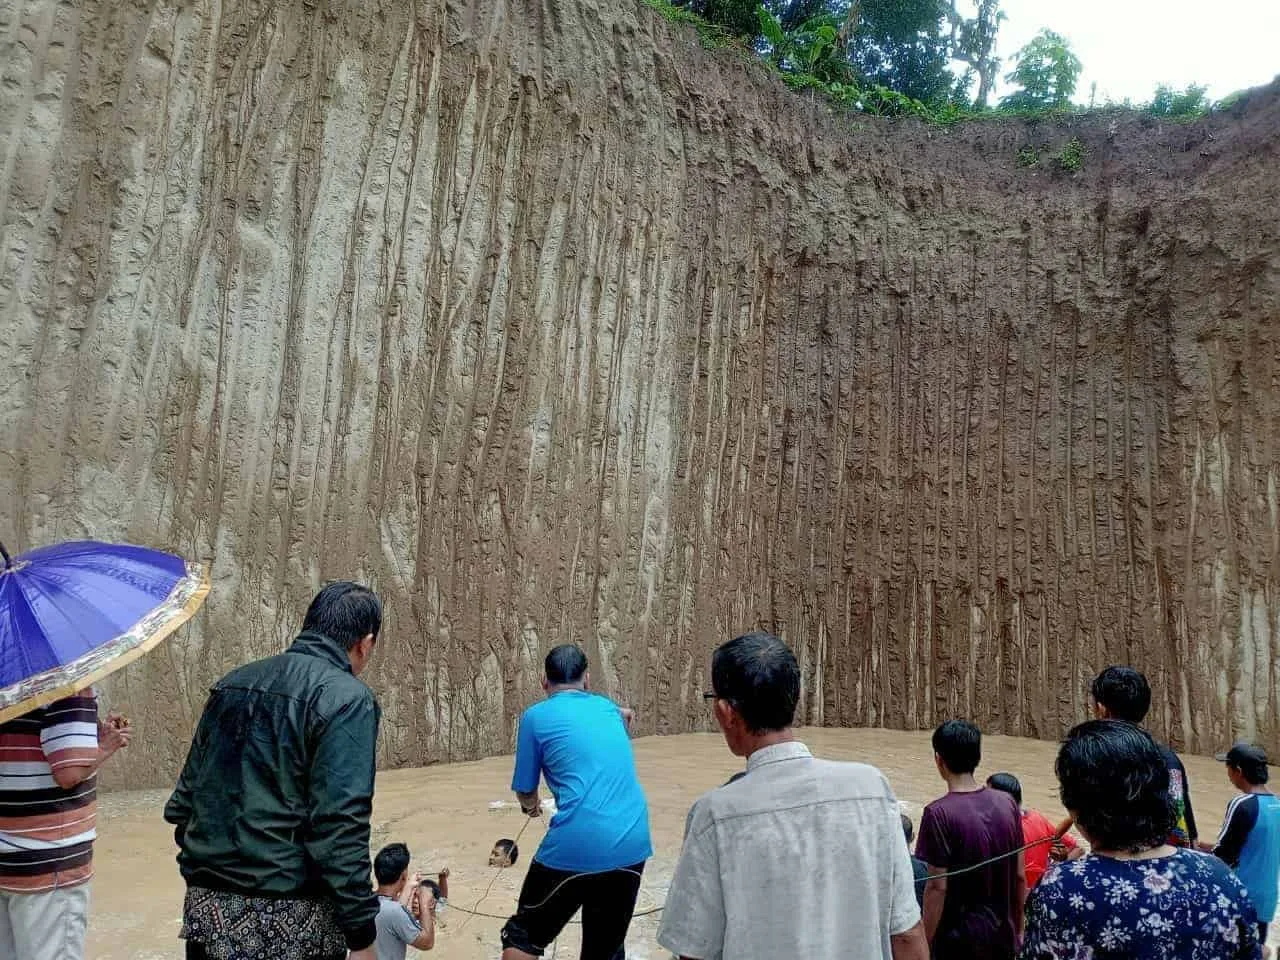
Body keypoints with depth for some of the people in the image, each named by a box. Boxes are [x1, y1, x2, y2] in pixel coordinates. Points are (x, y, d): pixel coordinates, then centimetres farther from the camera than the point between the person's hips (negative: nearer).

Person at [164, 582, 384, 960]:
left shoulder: (231, 684, 9)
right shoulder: (347, 699, -14)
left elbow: (184, 798, 13)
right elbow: (339, 828, -19)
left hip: (207, 907, 6)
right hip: (288, 921, -6)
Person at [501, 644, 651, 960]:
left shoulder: (536, 717, 4)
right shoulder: (606, 707, 16)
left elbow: (526, 793, 13)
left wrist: (531, 806, 34)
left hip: (575, 847, -4)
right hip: (631, 845, 5)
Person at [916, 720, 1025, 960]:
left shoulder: (940, 813, -19)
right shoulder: (1007, 803, -3)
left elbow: (938, 887, -18)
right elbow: (1020, 876, 3)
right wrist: (1018, 930, 16)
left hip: (958, 940, -5)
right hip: (1002, 936, 5)